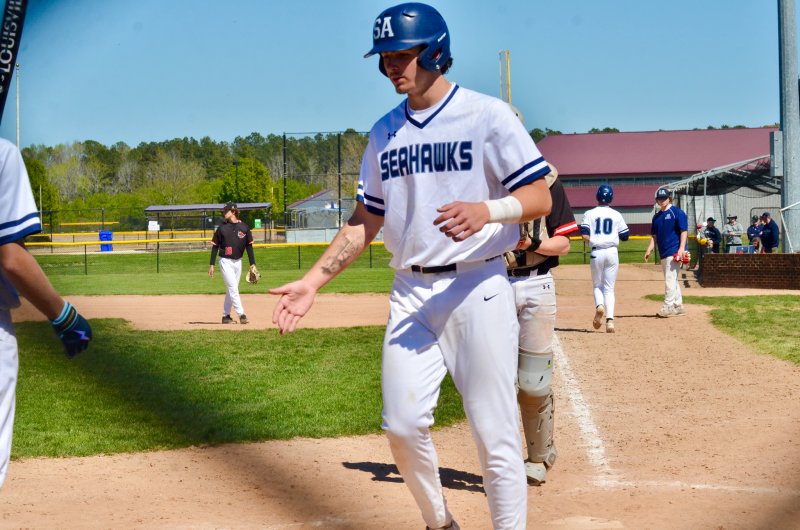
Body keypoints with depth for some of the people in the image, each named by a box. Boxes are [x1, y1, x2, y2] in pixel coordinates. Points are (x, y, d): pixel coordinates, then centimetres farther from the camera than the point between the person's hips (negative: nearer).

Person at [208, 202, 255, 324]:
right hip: (225, 262, -3)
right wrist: (211, 265, -3)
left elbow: (249, 246, 4)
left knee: (231, 289, 8)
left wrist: (252, 264, -1)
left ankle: (226, 315, 16)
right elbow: (215, 247, 1)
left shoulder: (244, 228, 1)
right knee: (233, 288, -11)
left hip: (238, 262, 3)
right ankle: (241, 314, -16)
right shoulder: (222, 228, -3)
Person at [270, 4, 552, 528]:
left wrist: (486, 211, -27)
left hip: (477, 289, -5)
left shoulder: (488, 115, -4)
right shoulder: (385, 132, 13)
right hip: (411, 294, 5)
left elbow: (541, 197, -8)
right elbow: (367, 220, 17)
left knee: (496, 434, -5)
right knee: (403, 425, 1)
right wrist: (313, 280, 8)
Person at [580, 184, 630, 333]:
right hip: (612, 252, 1)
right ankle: (610, 318, -10)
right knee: (609, 287, 5)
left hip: (596, 252, -1)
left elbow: (585, 235, -11)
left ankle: (599, 305, -15)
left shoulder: (590, 214, 0)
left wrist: (593, 241, 8)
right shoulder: (616, 215, 3)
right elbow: (625, 236, 6)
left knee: (597, 284, 16)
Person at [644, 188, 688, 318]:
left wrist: (681, 249, -19)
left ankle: (668, 306, -12)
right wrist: (649, 249, 3)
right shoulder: (657, 216, 15)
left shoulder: (677, 212, -6)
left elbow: (684, 231, -10)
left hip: (674, 252, -8)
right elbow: (654, 235, 17)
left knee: (670, 279, -13)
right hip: (664, 253, 8)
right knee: (672, 280, 12)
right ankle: (678, 307, 18)